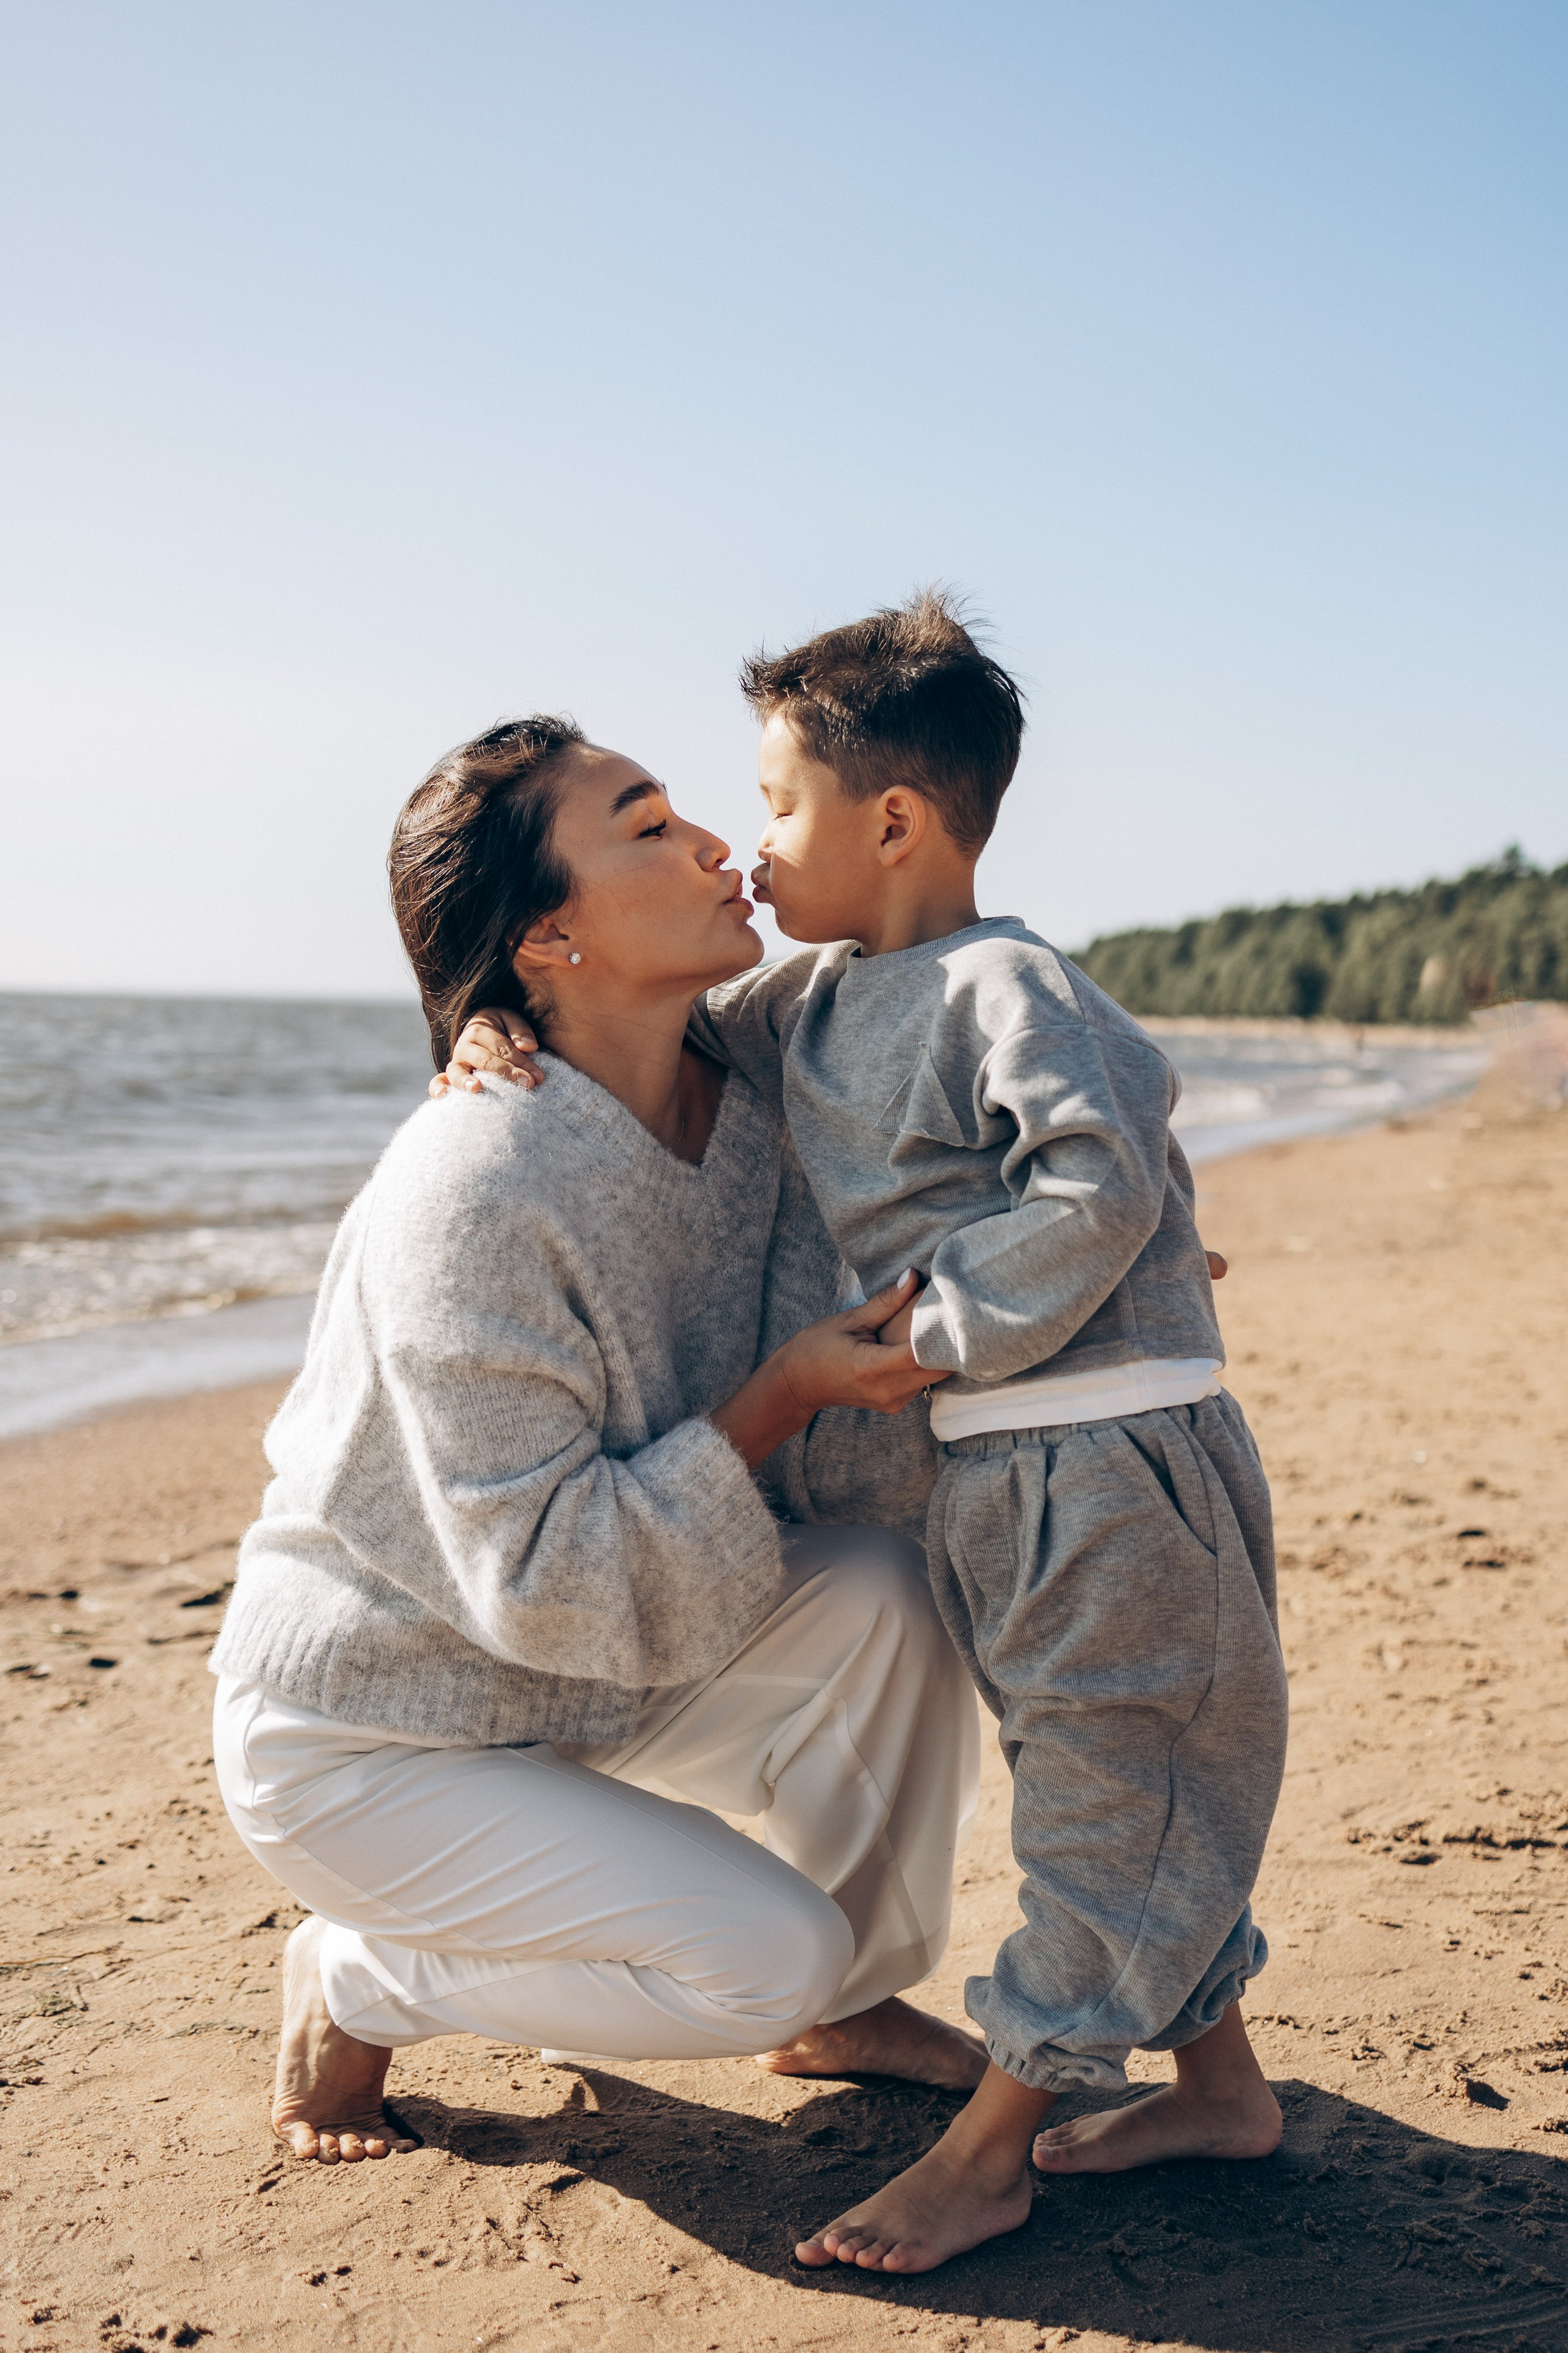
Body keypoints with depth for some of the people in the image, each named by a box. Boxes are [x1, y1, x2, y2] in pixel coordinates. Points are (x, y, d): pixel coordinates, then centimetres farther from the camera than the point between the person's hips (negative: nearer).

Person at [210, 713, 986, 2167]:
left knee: (890, 1585, -14)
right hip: (363, 1739, -7)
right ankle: (351, 1980, 8)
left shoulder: (742, 1120, -5)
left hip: (587, 1679, 7)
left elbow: (850, 1467, -7)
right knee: (767, 1952, -16)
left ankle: (850, 2002, 9)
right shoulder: (474, 1192, -30)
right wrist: (776, 1397, -29)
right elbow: (547, 1583, -28)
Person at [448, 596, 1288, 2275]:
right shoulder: (815, 1000, 9)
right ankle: (1218, 2084, 34)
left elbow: (1104, 1183, -28)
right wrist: (514, 1034, 1)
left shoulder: (1002, 988, -18)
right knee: (1124, 1786, 18)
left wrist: (934, 1327, -23)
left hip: (1105, 1458, -9)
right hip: (988, 1473, 9)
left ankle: (989, 2150, 14)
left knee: (1110, 1788, 5)